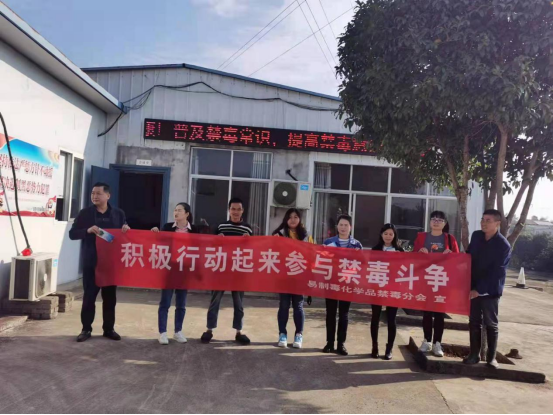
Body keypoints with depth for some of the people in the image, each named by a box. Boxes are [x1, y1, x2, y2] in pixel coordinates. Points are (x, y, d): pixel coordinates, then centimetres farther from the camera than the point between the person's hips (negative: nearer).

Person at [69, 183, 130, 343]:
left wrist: (126, 230, -11)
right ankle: (86, 329, 13)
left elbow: (125, 234, 12)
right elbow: (72, 234, -1)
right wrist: (88, 230, -19)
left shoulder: (118, 214, 6)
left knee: (110, 297, 8)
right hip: (91, 262, -1)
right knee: (89, 296, 2)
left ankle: (109, 329, 19)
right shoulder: (85, 213, 2)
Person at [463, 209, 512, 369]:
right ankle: (474, 355, 19)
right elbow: (469, 256, 13)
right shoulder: (476, 236, 2)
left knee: (491, 324, 8)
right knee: (475, 322, 10)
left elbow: (496, 273, -17)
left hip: (491, 290, -4)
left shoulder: (504, 245, -15)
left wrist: (480, 290, -20)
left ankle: (491, 357, 19)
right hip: (474, 287, 4)